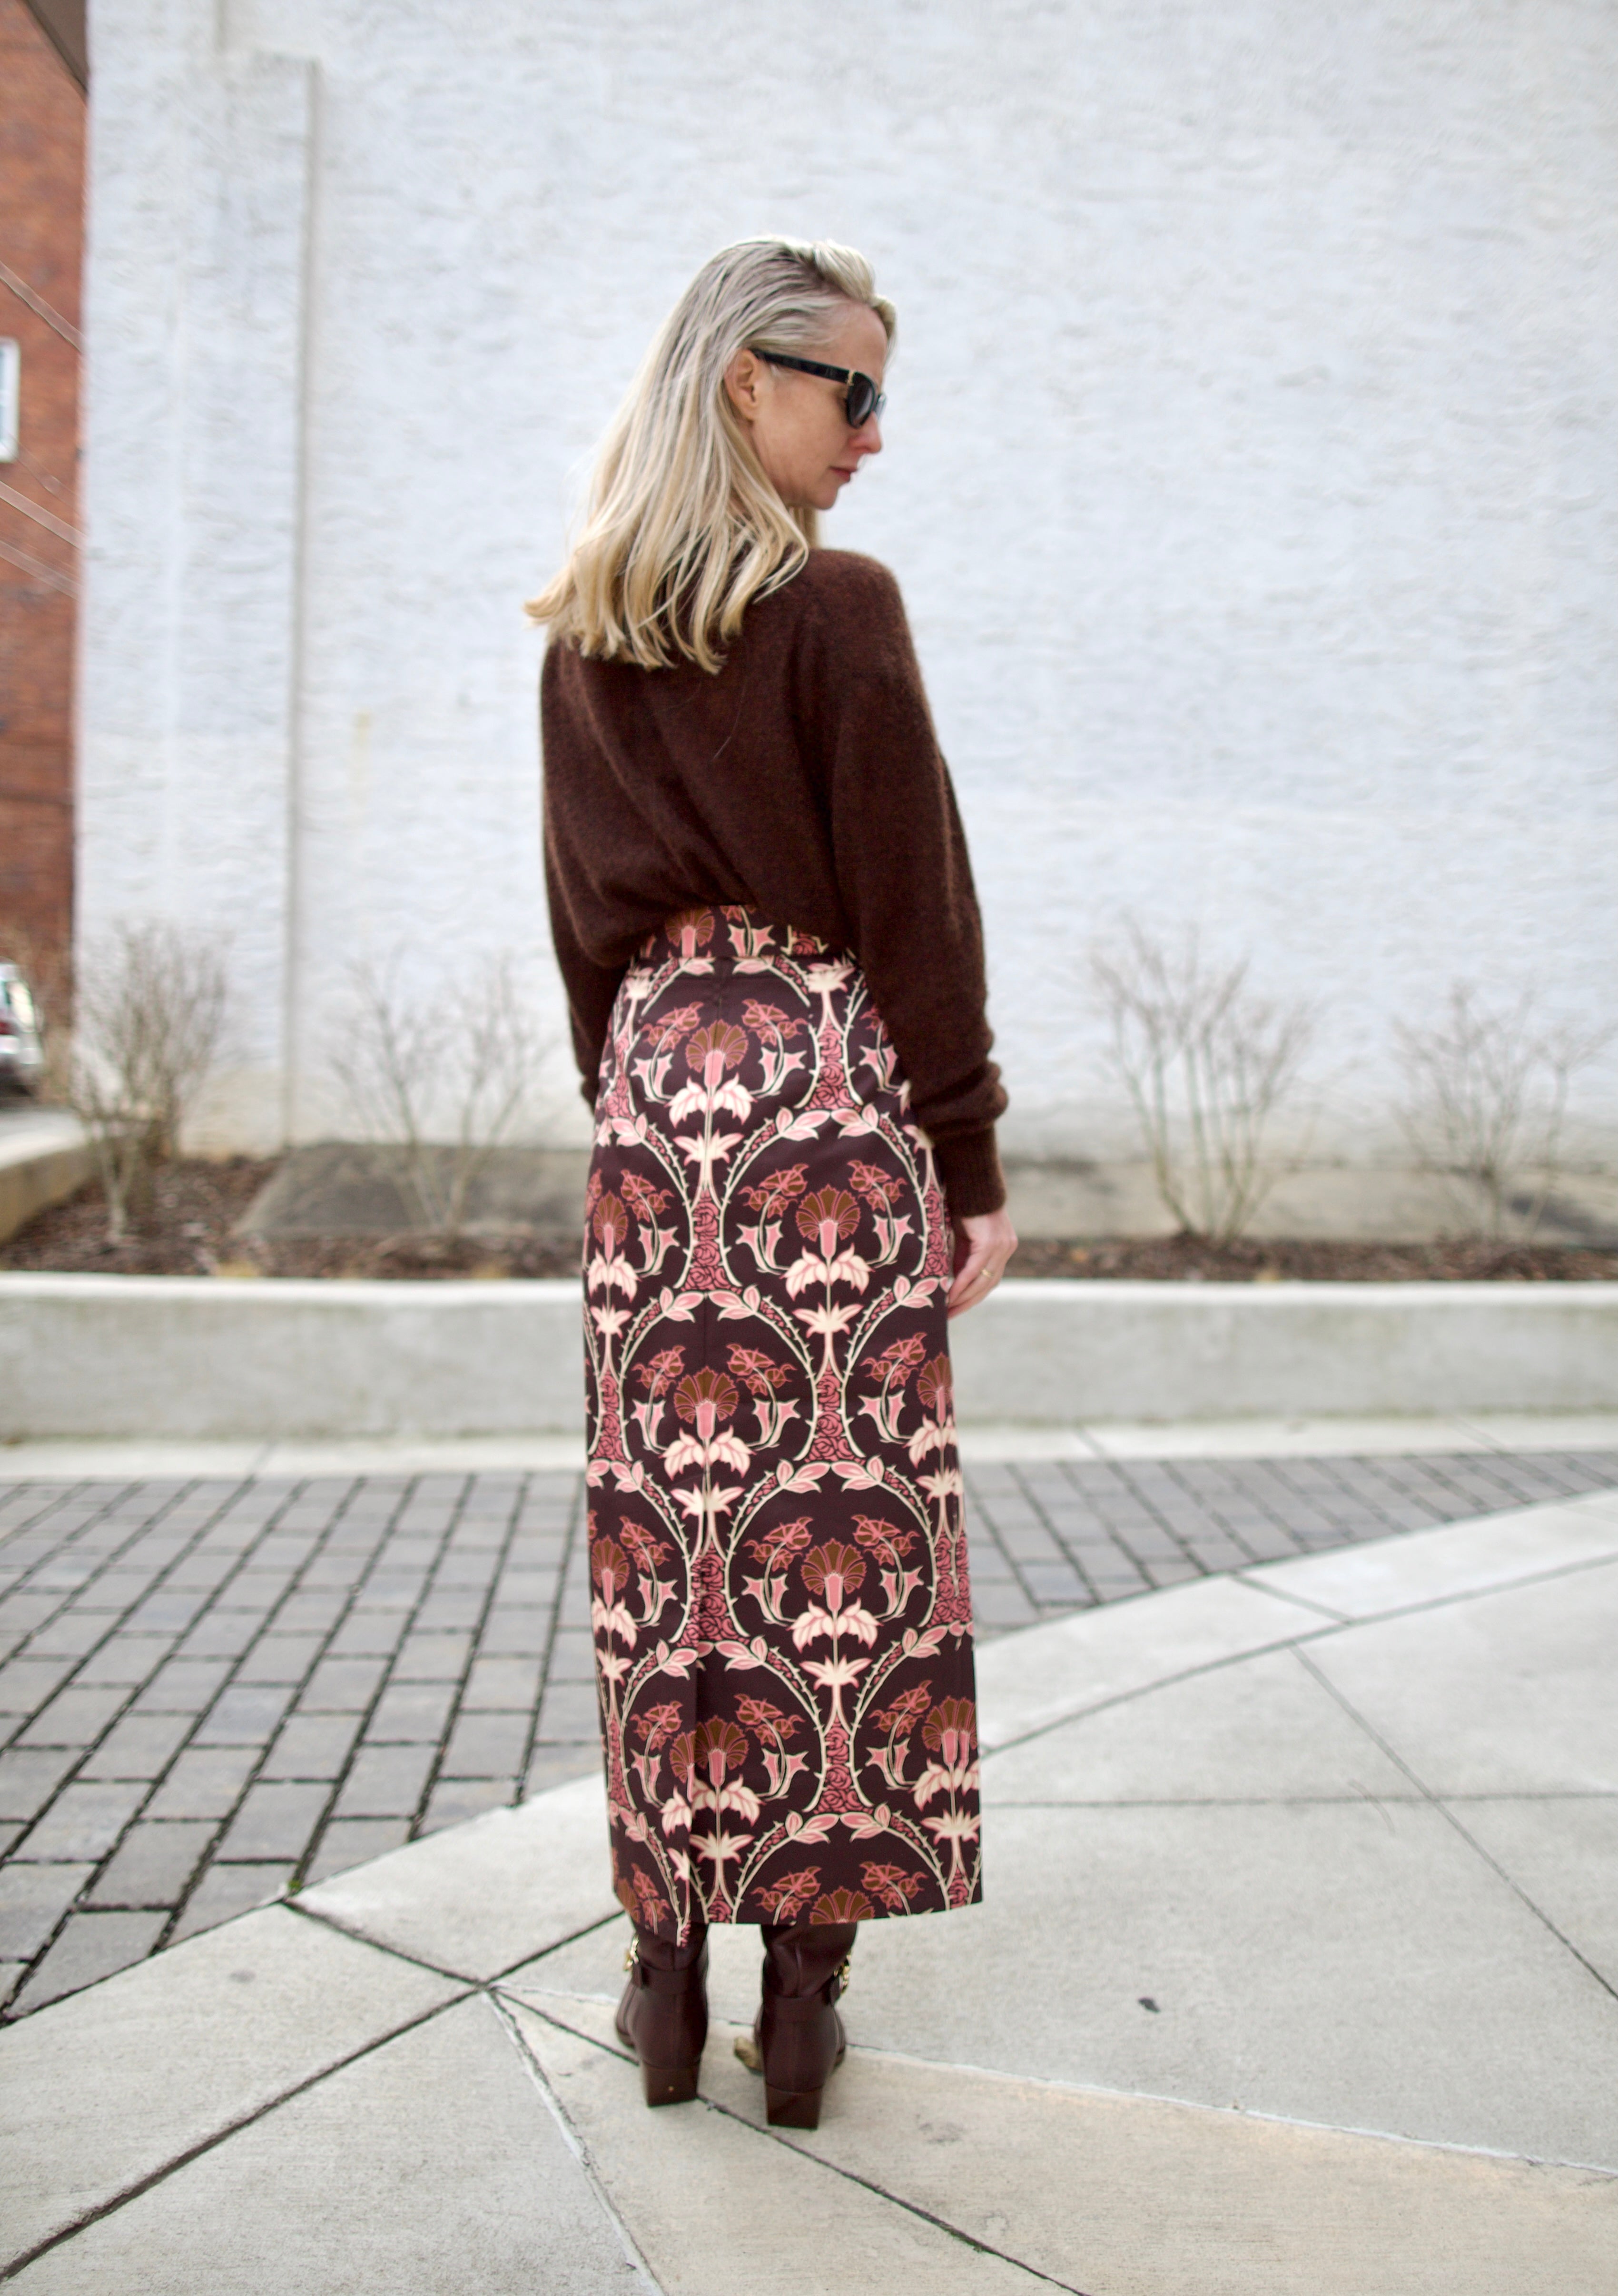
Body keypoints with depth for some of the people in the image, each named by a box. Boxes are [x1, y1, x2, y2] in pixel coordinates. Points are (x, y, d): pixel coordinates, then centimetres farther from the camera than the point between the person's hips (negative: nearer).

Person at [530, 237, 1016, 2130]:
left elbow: (582, 910, 13)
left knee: (667, 1531, 8)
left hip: (655, 1087, 5)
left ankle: (667, 1974, 16)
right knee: (837, 1527, 2)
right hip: (833, 1085, -5)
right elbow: (914, 911, -9)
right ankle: (804, 1989, 9)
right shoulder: (839, 610, -7)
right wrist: (972, 1162, -5)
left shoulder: (579, 645, 11)